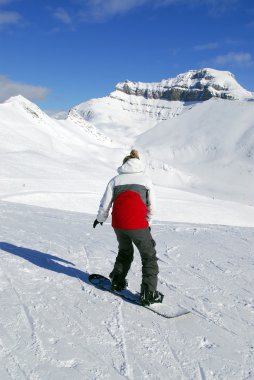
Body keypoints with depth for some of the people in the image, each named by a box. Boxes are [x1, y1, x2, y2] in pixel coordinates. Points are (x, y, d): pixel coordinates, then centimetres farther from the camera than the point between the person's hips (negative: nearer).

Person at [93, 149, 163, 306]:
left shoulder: (115, 180, 13)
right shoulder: (145, 179, 10)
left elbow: (105, 204, 13)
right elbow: (151, 207, 12)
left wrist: (100, 218, 32)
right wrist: (148, 222, 30)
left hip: (118, 224, 3)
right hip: (138, 224, -3)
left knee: (125, 252, 29)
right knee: (149, 257, 10)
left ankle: (117, 282, 36)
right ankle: (149, 294, 5)